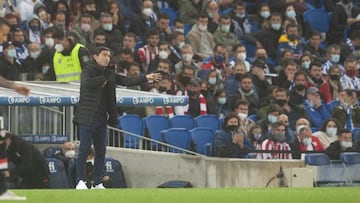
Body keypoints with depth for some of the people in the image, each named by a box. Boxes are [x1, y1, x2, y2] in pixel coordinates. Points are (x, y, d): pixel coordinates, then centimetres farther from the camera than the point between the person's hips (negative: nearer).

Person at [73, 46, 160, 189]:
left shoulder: (109, 74, 15)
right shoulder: (88, 70, -5)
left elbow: (126, 81, 15)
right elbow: (87, 83, -26)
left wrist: (145, 78, 8)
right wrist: (103, 79, -13)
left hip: (102, 118, 7)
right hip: (87, 117, -7)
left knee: (101, 151, 8)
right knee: (84, 148, -9)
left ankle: (97, 183, 13)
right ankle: (81, 181, -6)